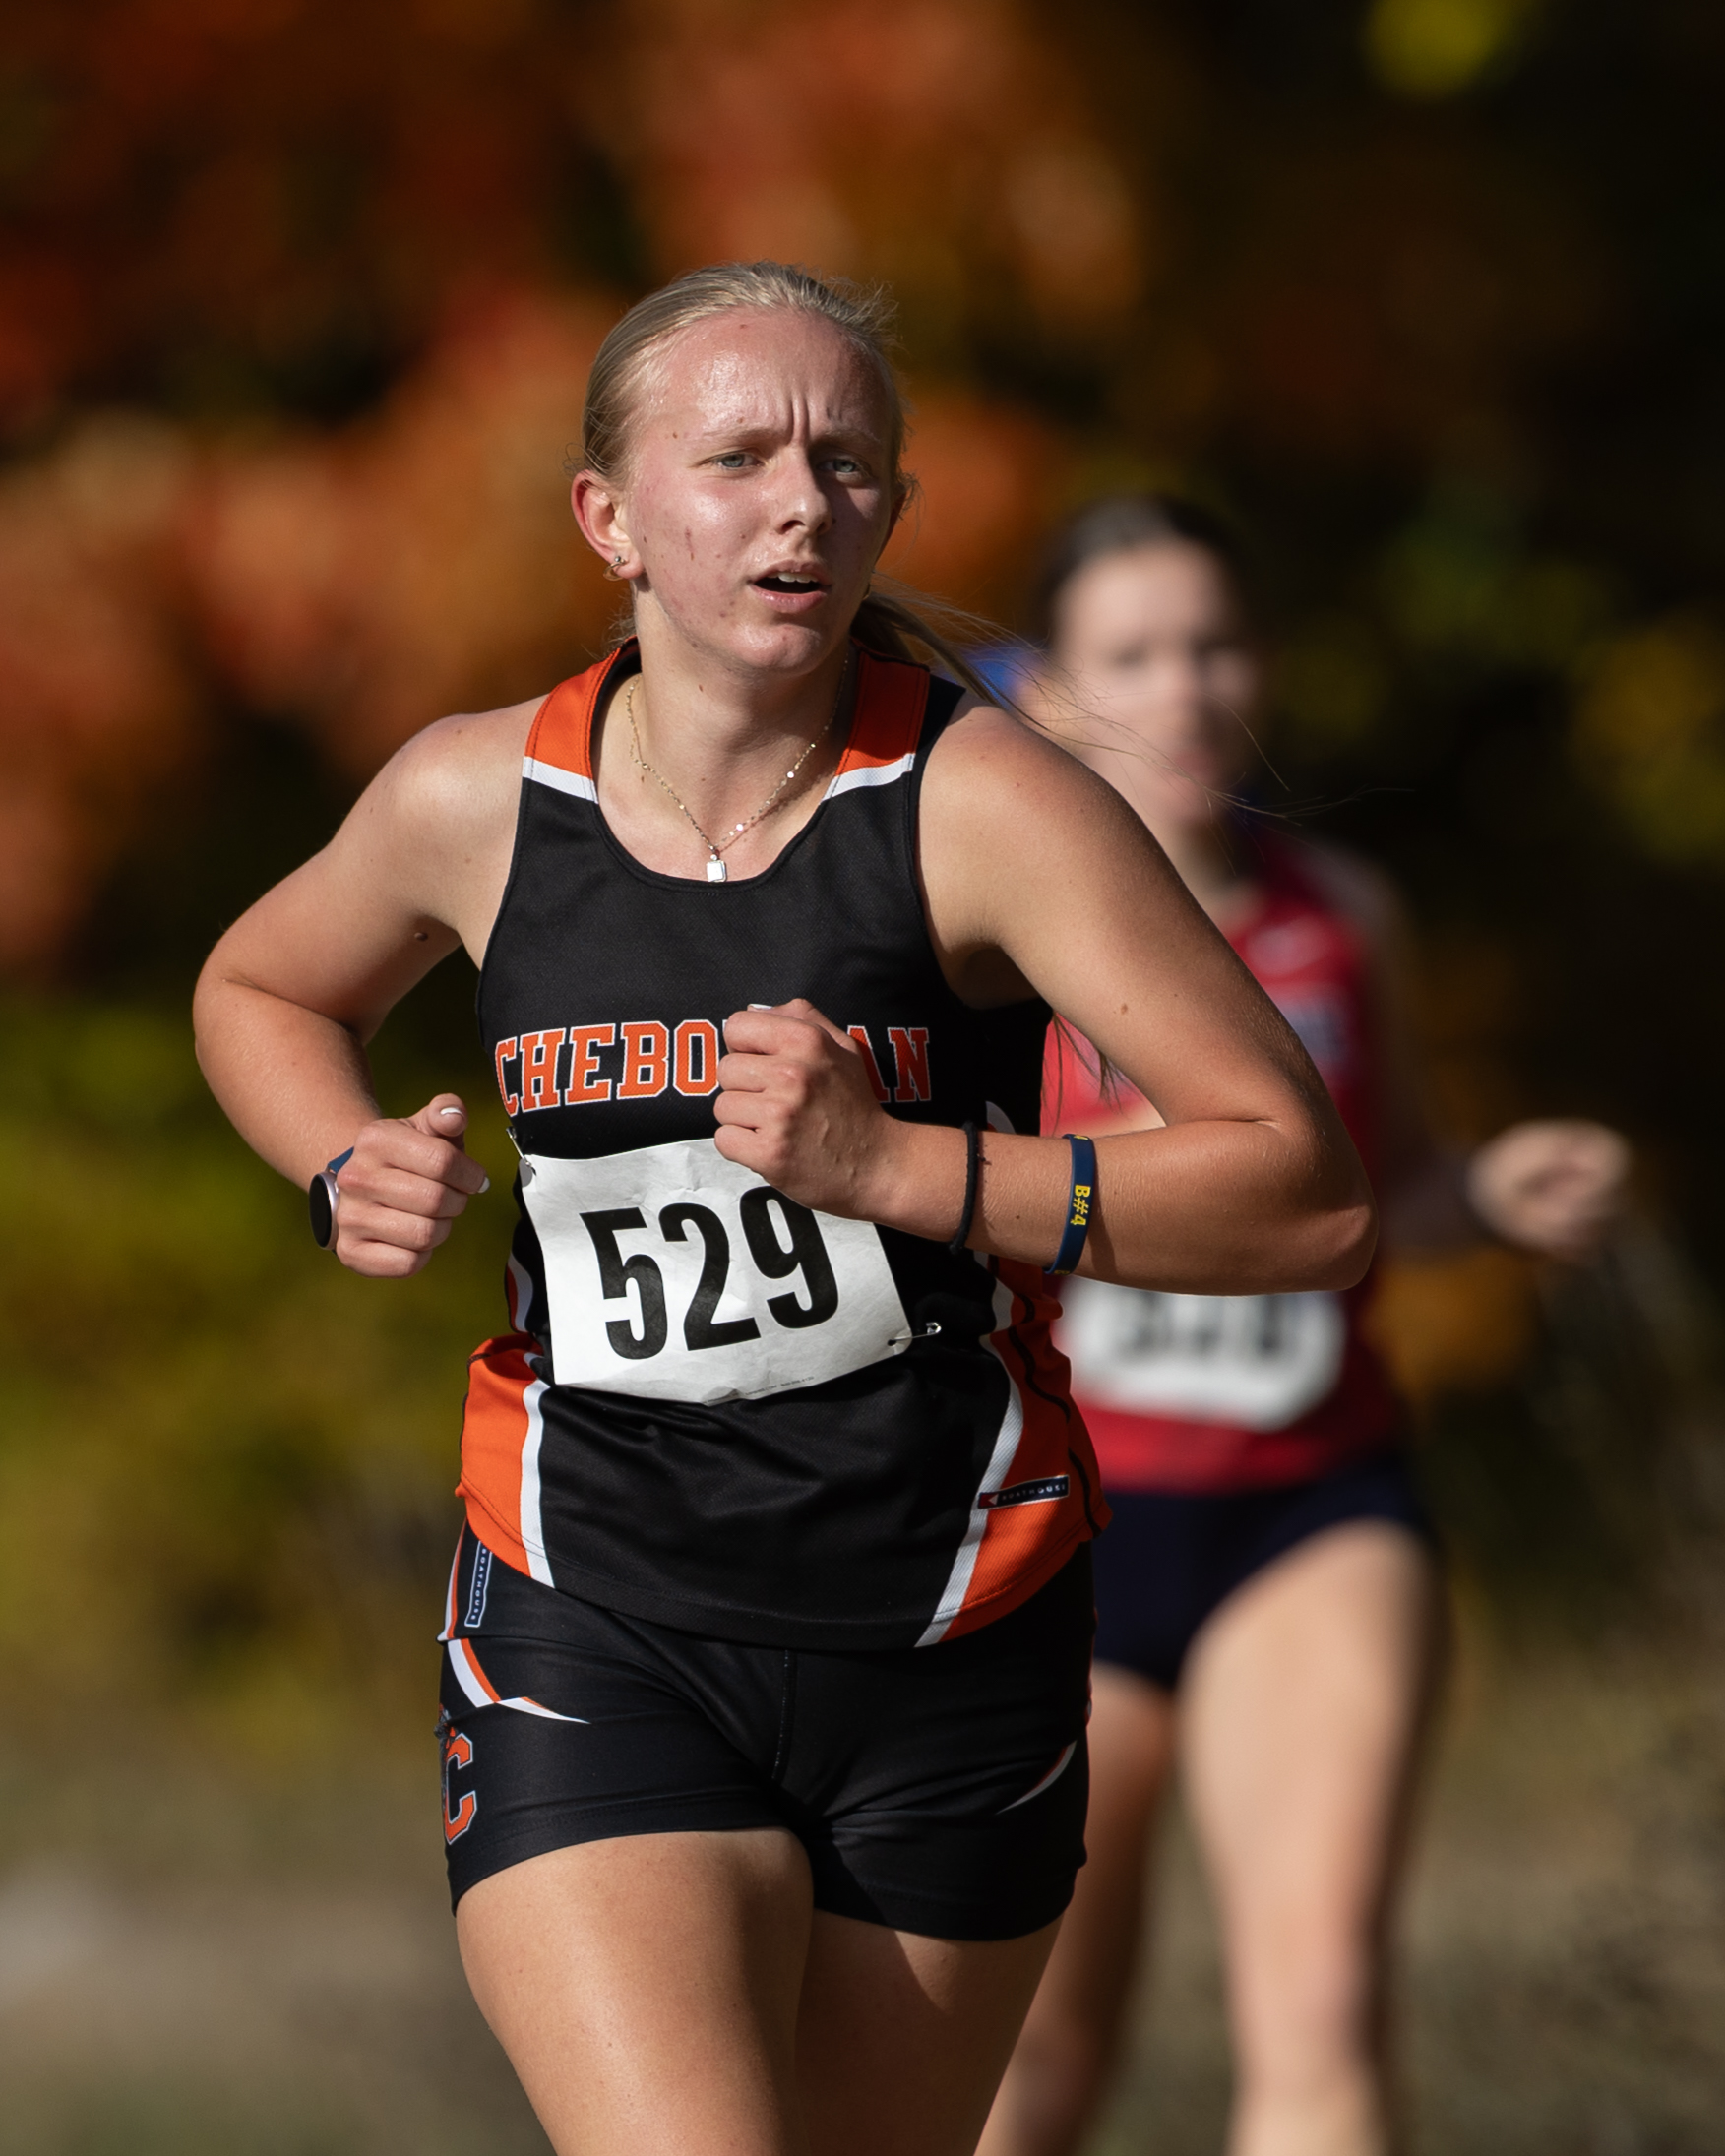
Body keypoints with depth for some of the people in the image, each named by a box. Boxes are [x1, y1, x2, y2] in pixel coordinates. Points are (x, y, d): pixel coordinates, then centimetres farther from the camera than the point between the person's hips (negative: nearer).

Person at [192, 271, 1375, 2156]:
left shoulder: (984, 809, -10)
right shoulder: (475, 802, -1)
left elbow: (1311, 1202, -14)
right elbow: (258, 990, 23)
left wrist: (894, 1166, -22)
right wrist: (349, 1173, 1)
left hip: (950, 1648, 0)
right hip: (594, 1644, 0)